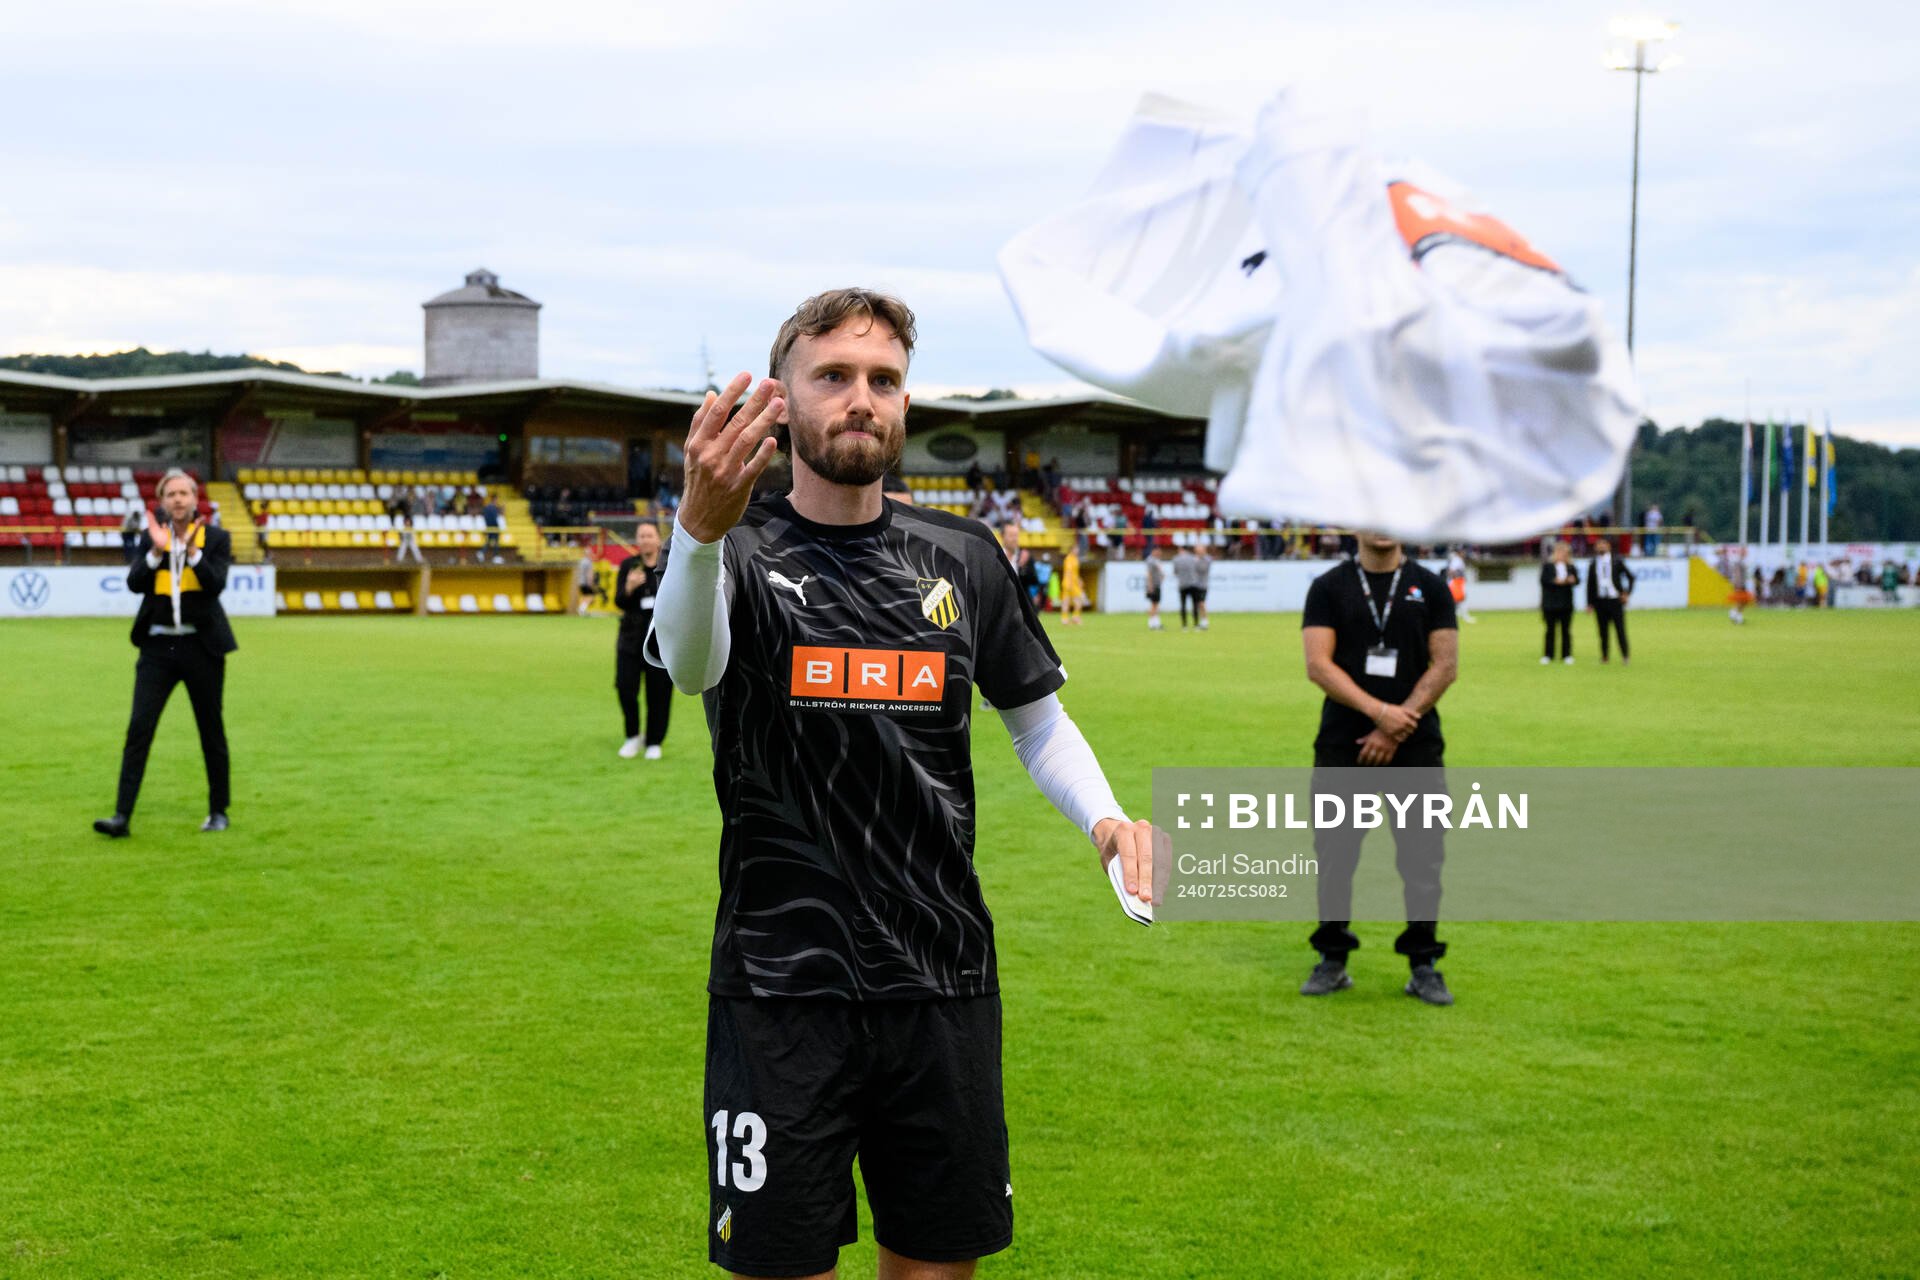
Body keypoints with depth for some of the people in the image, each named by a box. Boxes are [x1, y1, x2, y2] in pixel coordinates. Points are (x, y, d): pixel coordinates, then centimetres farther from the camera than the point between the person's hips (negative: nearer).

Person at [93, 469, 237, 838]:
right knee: (138, 728, -8)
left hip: (201, 645, -1)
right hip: (158, 645, 1)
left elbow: (216, 584, -13)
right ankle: (122, 816, -10)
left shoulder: (216, 538, 1)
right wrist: (156, 550, -18)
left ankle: (218, 811, 22)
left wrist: (191, 549, -22)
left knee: (211, 730, 8)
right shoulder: (150, 539, 7)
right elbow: (134, 583, -6)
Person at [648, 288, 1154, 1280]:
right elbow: (689, 664, -28)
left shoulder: (963, 559, 7)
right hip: (782, 987, -3)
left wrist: (1103, 815, -4)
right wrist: (700, 528, -50)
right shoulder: (741, 555, -5)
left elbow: (1036, 716, 17)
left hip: (943, 981, 3)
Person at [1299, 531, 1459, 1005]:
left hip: (1416, 746, 0)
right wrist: (1378, 710, -19)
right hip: (1342, 744, 0)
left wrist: (1396, 728, -10)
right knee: (1334, 853, 3)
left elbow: (1445, 664, -1)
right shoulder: (1329, 587, 4)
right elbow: (1318, 664, -6)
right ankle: (1333, 960, 15)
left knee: (1422, 855, 0)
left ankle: (1423, 965, 10)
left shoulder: (1430, 587, 6)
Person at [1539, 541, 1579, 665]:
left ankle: (1567, 655, 10)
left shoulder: (1571, 567, 8)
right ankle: (1547, 655, 8)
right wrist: (1555, 581, -20)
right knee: (1550, 629, 3)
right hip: (1550, 603, -2)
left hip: (1566, 604, 2)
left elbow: (1577, 580, 4)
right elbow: (1543, 580, -7)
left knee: (1566, 630, 5)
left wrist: (1572, 580, -18)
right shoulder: (1547, 565, 1)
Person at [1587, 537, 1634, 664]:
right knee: (1603, 631, 5)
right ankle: (1605, 656, 13)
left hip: (1616, 600, -2)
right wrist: (1590, 603, 5)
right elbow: (1590, 585, 9)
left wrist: (1627, 593, -2)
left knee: (1620, 629, -4)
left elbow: (1630, 577, 8)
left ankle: (1624, 656, 2)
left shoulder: (1617, 562, 3)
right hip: (1600, 600, 2)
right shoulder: (1593, 565, 7)